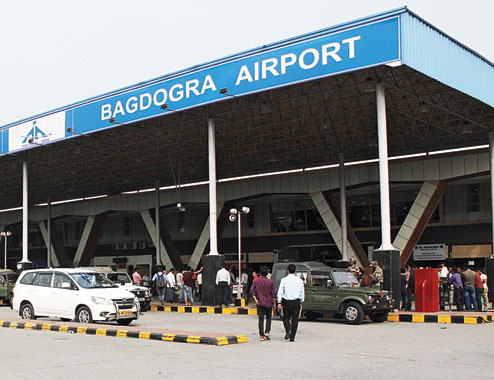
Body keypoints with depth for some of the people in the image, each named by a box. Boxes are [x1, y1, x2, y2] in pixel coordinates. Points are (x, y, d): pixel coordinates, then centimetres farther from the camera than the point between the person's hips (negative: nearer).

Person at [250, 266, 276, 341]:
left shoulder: (256, 281, 0)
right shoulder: (271, 282, -4)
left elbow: (252, 291, -6)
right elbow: (273, 294, -4)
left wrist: (255, 299, -4)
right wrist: (274, 303, 3)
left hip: (260, 303, 1)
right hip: (268, 303, -1)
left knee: (261, 319, 4)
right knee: (268, 318, 15)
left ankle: (262, 335, 2)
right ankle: (267, 332, -2)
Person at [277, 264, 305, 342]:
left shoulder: (284, 280, -3)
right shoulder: (300, 280, 4)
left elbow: (280, 292, -5)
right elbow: (302, 292, 9)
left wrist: (279, 303, -2)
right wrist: (301, 303, 19)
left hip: (287, 301, -2)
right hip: (296, 302, 2)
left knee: (286, 317, 12)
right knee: (295, 319, 6)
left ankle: (288, 330, -15)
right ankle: (292, 337, 6)